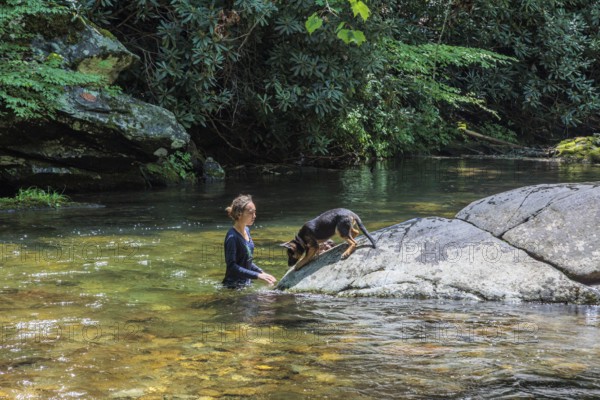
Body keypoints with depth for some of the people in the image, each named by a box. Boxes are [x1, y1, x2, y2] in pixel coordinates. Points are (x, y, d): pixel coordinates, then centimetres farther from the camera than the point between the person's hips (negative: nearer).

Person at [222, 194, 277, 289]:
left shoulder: (246, 230, 9)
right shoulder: (232, 237, -19)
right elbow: (231, 266, -24)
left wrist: (262, 273, 8)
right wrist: (258, 275, -26)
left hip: (246, 283, 8)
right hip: (234, 285, -8)